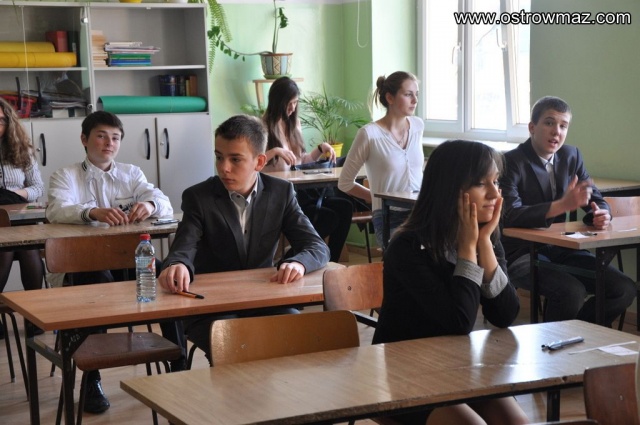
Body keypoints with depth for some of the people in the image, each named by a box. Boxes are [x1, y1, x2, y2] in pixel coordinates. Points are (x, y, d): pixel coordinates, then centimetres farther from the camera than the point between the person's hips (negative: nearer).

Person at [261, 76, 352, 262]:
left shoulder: (293, 124, 19)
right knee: (329, 217, -26)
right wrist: (274, 151, -26)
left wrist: (321, 149, 7)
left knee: (345, 207, -19)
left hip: (299, 191, 7)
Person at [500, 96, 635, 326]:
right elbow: (512, 216, -25)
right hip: (522, 254, -6)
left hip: (561, 249, 7)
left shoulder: (571, 156, 8)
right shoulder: (510, 162, -12)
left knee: (624, 289, -11)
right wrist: (562, 205, -38)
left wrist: (601, 214, -14)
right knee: (572, 292, -31)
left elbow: (596, 200, 12)